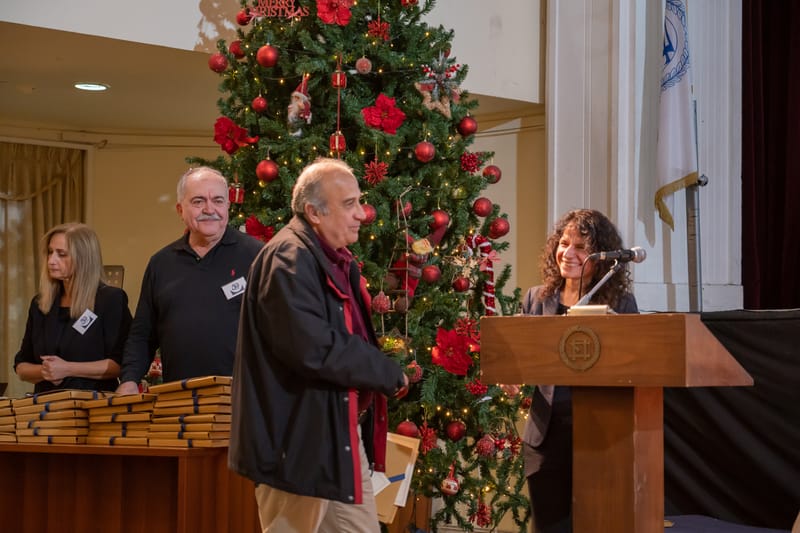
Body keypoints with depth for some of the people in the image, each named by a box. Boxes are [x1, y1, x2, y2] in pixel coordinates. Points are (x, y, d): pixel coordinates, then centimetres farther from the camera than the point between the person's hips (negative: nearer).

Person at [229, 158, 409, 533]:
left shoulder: (336, 260, 15)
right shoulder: (289, 258, -17)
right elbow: (314, 348, -26)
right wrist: (389, 373, -15)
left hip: (343, 435, 10)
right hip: (300, 442, -10)